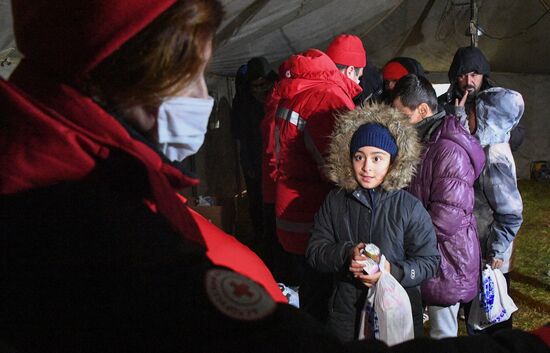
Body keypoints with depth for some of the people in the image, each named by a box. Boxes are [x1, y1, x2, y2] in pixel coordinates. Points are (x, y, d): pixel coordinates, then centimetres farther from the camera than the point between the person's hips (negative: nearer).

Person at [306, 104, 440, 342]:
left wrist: (393, 271, -25)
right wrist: (346, 254, -21)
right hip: (345, 311, 2)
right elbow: (314, 251, -2)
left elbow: (429, 261, -7)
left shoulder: (410, 208, -8)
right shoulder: (334, 202, -2)